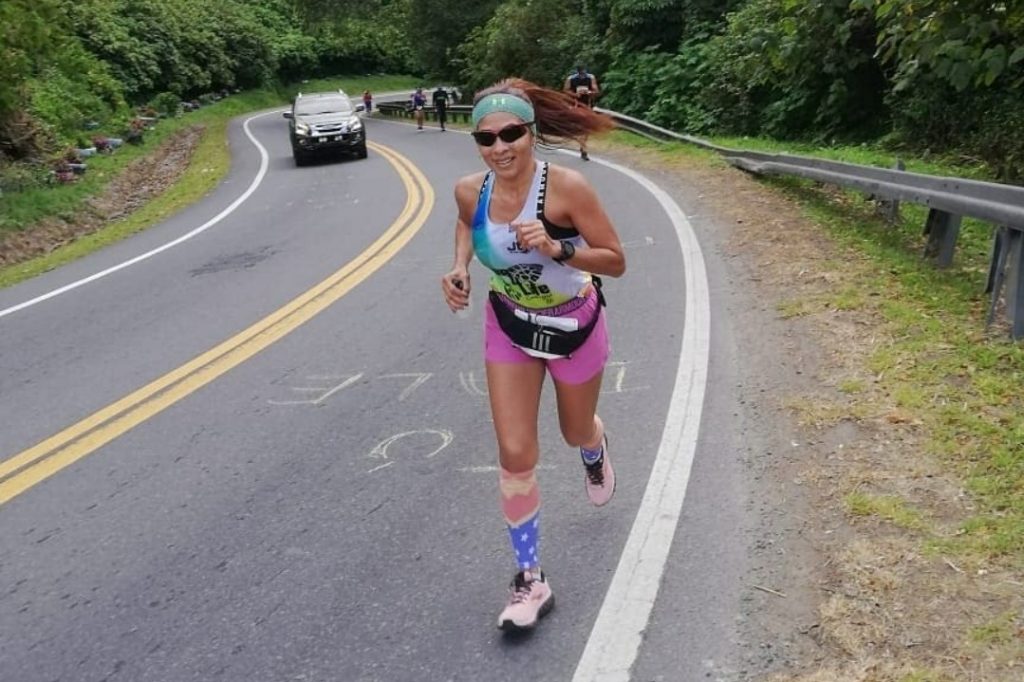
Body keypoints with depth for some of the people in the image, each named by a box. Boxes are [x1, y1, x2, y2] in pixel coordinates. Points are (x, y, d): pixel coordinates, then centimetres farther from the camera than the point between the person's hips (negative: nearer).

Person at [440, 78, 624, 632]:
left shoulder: (566, 187, -29)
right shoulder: (470, 191, -16)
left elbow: (616, 262, -21)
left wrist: (556, 248, -37)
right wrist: (460, 267, -9)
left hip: (574, 326, -2)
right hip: (508, 327, 2)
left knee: (576, 433, 21)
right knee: (515, 455, -3)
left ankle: (595, 454, 63)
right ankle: (530, 581, 13)